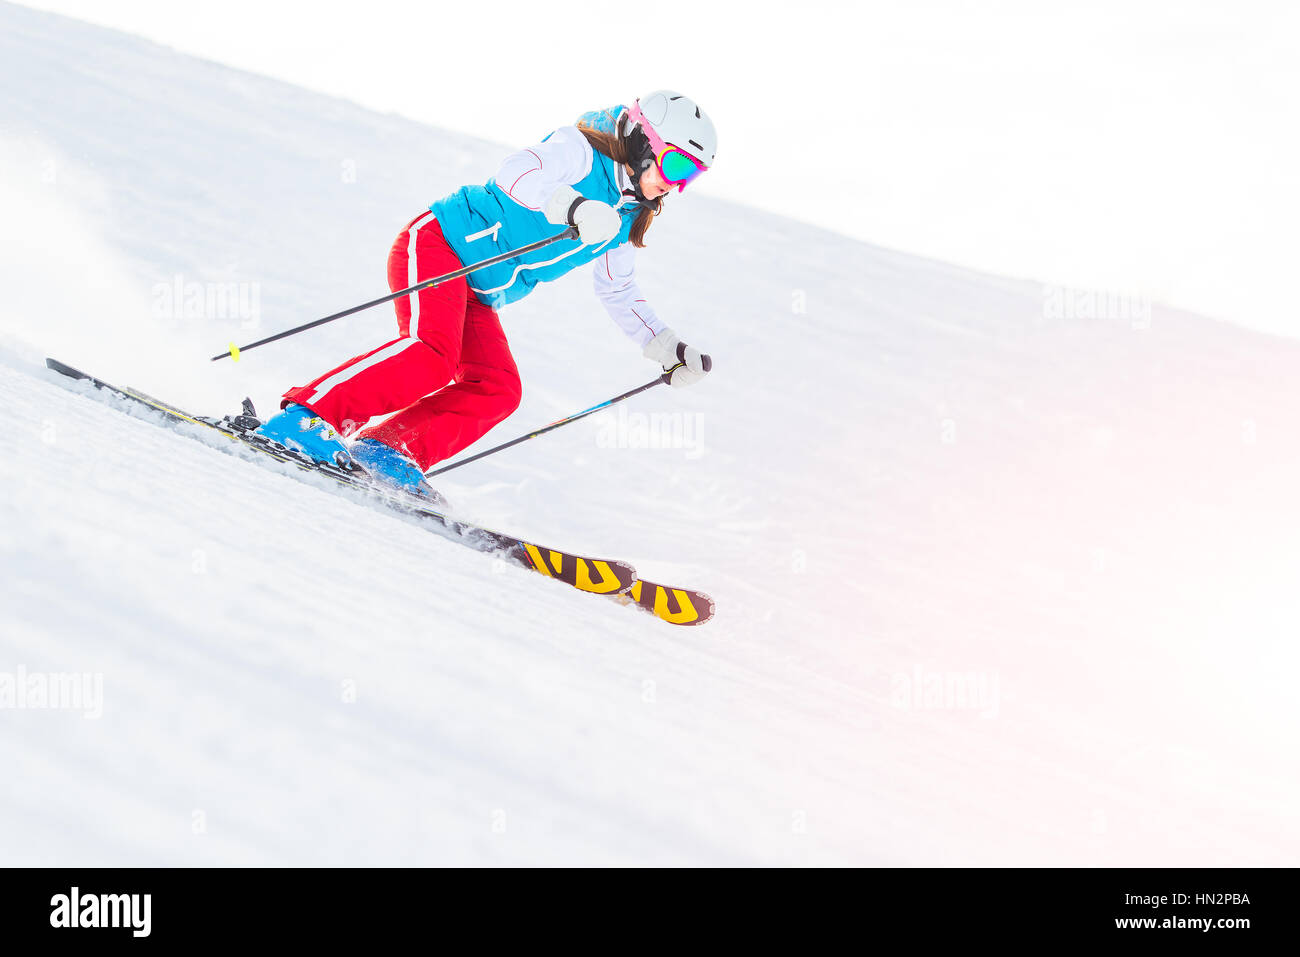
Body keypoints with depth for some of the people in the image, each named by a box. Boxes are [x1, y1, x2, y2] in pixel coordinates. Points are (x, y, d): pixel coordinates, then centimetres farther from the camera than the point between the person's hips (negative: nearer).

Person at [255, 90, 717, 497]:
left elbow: (618, 292, 26)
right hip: (434, 244, -9)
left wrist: (667, 348, 17)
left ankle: (386, 450, -15)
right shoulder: (582, 150, -12)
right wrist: (573, 207, -47)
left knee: (497, 390, -13)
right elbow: (514, 172, -31)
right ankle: (306, 415, -29)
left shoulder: (628, 220, 13)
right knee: (434, 353, -31)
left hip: (476, 298, 9)